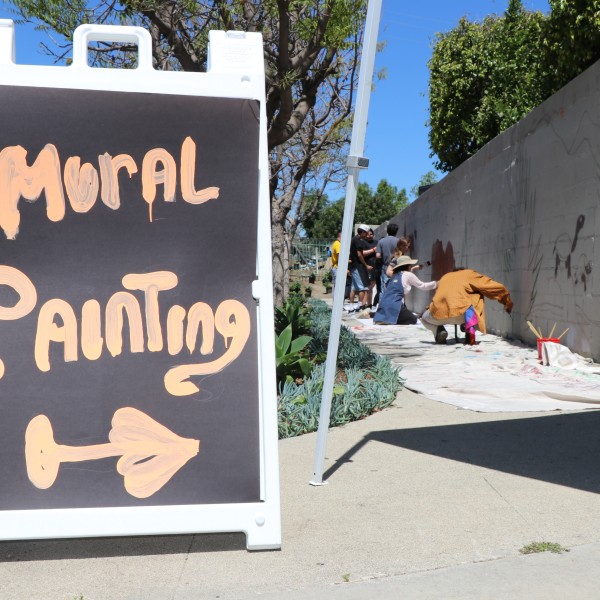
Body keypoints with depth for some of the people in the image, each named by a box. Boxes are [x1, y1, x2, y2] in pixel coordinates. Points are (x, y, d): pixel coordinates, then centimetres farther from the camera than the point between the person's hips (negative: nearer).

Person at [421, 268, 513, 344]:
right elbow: (498, 288, 18)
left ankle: (438, 330, 3)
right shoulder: (470, 274, 21)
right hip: (460, 313, -3)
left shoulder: (445, 277, 31)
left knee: (425, 317, 36)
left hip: (439, 314, 3)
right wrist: (508, 303, 33)